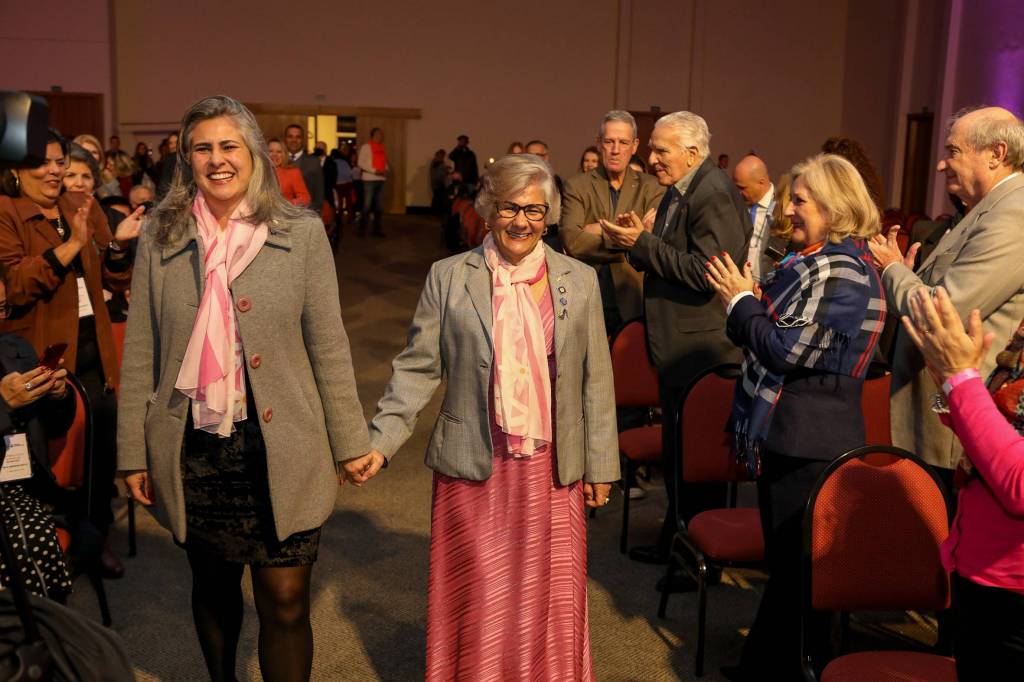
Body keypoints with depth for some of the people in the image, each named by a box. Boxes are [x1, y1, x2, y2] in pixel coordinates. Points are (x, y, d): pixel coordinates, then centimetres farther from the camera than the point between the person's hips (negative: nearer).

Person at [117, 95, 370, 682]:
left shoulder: (302, 233, -2)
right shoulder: (160, 239, 3)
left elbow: (329, 348, -1)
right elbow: (141, 353, 4)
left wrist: (351, 442, -2)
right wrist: (134, 451, 2)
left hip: (280, 449, -2)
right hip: (194, 451, 2)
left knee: (285, 602, 0)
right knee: (213, 585, 18)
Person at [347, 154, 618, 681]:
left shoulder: (579, 281, 5)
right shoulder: (448, 277, 0)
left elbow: (596, 379, 7)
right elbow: (417, 369, 0)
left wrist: (600, 463, 6)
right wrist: (380, 442, -10)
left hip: (553, 470, 2)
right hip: (475, 469, -1)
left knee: (548, 602, 10)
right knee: (479, 604, 6)